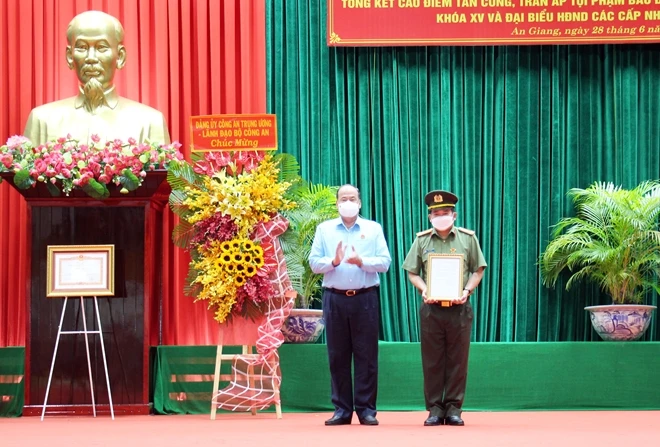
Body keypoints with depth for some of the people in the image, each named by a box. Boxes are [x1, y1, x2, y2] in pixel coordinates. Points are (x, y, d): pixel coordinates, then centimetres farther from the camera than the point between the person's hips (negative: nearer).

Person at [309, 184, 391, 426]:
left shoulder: (373, 229, 7)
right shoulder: (324, 229, 9)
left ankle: (366, 409, 4)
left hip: (365, 298, -1)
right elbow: (314, 263, 2)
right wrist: (333, 261, -16)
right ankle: (342, 409, 7)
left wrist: (361, 261, -16)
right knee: (338, 355, 3)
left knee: (366, 355, 0)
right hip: (335, 298, 1)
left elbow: (385, 262, -1)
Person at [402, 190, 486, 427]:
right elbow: (412, 272, 8)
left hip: (459, 307, -1)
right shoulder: (422, 240, 6)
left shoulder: (468, 238, 4)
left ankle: (454, 409, 7)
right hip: (431, 307, 1)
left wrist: (467, 290, -10)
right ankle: (434, 409, 8)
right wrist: (424, 290, -10)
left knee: (457, 360, 1)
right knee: (432, 361, 3)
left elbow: (478, 270, 6)